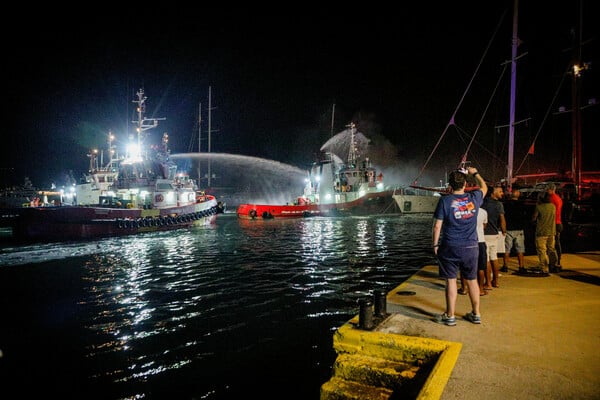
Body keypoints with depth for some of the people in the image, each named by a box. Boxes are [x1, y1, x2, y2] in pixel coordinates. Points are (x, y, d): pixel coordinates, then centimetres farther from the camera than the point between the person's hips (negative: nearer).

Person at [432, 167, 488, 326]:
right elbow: (484, 187, 24)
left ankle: (450, 316, 12)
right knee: (472, 281, 15)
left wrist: (435, 244, 1)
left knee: (451, 281, 4)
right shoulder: (474, 198, -1)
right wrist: (475, 173, 35)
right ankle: (476, 314, 28)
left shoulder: (445, 200, -9)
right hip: (471, 247, 3)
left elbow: (437, 226, -10)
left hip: (450, 247, -3)